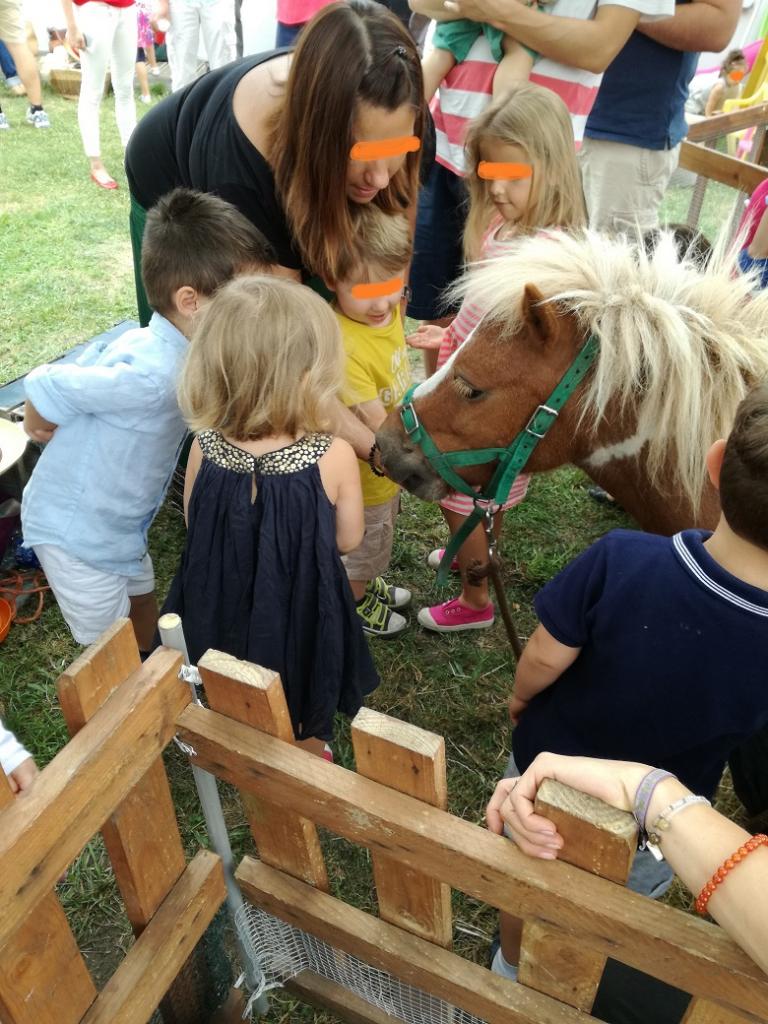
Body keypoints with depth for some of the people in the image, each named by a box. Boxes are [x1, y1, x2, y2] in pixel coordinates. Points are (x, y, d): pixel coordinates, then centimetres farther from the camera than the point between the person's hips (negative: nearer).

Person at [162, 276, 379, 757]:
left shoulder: (204, 449, -22)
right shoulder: (334, 457, -29)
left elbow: (196, 525, -3)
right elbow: (348, 540, -13)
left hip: (222, 607, 3)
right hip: (301, 610, -2)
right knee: (307, 704, 29)